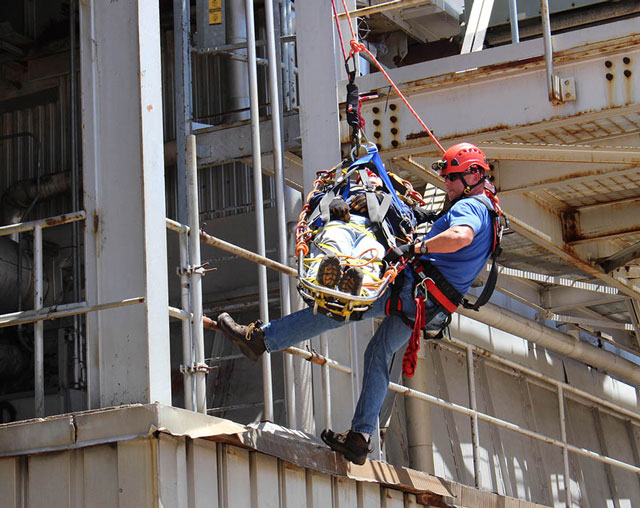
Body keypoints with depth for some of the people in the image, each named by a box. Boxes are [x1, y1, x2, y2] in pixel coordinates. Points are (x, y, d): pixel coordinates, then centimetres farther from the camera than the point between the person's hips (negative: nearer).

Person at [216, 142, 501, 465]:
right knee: (378, 356, 15)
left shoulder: (470, 206, -10)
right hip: (427, 308, 10)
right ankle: (360, 438, 12)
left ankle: (261, 338, -14)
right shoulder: (486, 210, 23)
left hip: (414, 289, -10)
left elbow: (460, 236, -34)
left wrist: (415, 249, -32)